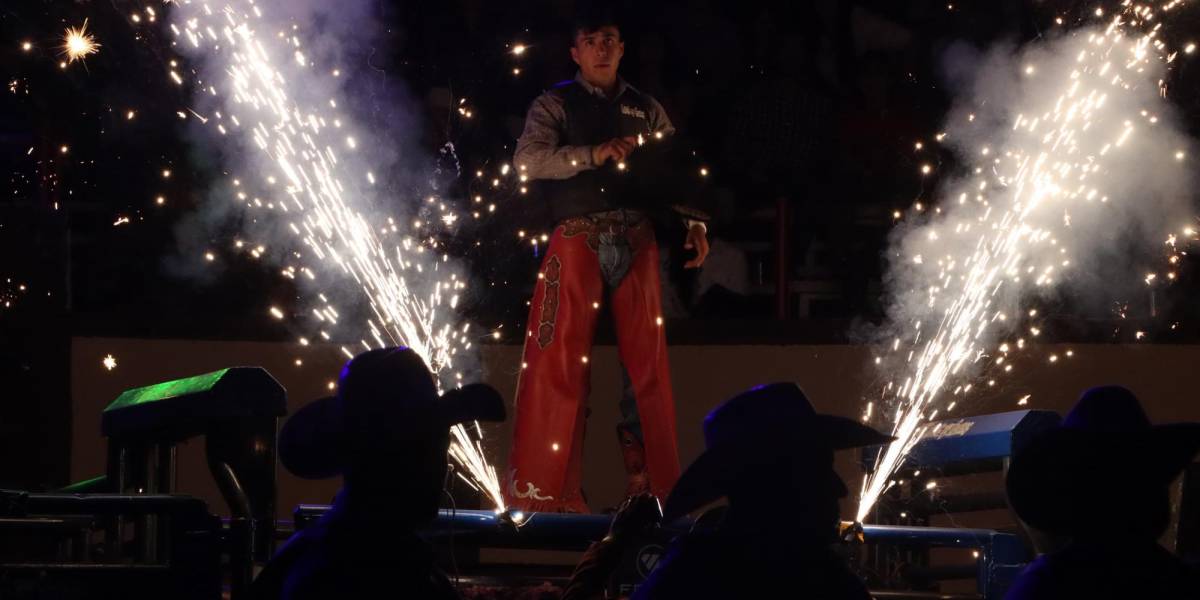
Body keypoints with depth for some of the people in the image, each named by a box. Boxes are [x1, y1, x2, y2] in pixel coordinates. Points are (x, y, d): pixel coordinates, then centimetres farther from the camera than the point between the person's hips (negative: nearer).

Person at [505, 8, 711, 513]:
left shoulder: (647, 111, 18)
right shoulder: (555, 106, 7)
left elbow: (676, 173, 14)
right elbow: (527, 160, -10)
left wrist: (693, 223, -4)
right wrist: (593, 155, -21)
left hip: (635, 242, 3)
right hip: (577, 240, -3)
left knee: (646, 363, 2)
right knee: (559, 361, -7)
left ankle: (651, 485, 7)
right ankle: (543, 488, -5)